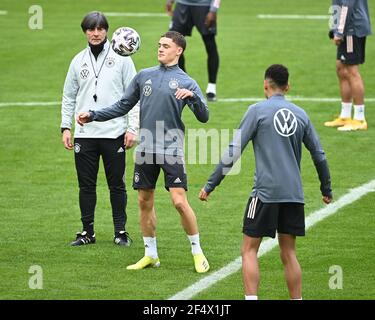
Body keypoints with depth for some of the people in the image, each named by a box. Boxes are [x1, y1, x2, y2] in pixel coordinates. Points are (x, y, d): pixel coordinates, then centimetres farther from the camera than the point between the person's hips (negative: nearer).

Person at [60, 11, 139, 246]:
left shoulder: (121, 59, 2)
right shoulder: (79, 61, 10)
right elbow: (69, 97, 16)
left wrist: (133, 128, -6)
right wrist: (66, 127, 7)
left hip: (114, 133, -3)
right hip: (84, 134, 3)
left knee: (117, 185, 2)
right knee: (86, 185, 5)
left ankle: (121, 231, 10)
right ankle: (87, 231, 12)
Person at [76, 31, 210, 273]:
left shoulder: (186, 82, 0)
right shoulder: (144, 76, 12)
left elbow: (204, 117, -6)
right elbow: (123, 106, 18)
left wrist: (192, 96, -24)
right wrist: (93, 116, 10)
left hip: (172, 151, -4)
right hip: (146, 150, 4)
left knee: (180, 201, -12)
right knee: (145, 202, 8)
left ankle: (197, 253, 1)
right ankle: (151, 255, 20)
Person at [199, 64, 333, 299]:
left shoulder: (258, 111, -2)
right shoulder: (300, 114, 11)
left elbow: (234, 151, -6)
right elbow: (319, 155, 16)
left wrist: (210, 185, -3)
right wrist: (327, 190, 29)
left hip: (265, 192, -4)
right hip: (294, 194, 4)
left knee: (249, 249, 1)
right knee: (289, 253, 11)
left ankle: (251, 298, -11)